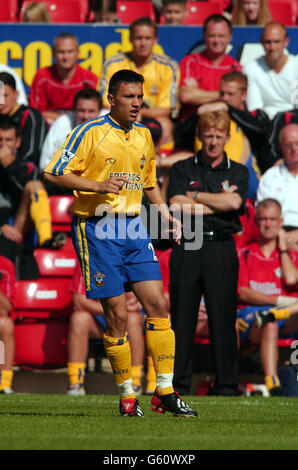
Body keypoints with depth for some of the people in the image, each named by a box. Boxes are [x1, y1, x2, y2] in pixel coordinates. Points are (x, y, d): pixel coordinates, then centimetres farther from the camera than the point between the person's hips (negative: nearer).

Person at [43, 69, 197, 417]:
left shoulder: (144, 136, 13)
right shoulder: (90, 133, -7)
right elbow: (54, 173, -10)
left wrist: (168, 217, 14)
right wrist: (97, 186, -20)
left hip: (133, 228, 6)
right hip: (96, 228, -6)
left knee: (157, 303, -3)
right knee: (117, 315, -6)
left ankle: (164, 392, 2)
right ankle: (126, 396, 7)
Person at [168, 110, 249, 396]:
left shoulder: (238, 172, 11)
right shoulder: (182, 169, 10)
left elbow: (234, 202, -8)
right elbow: (176, 205, -5)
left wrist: (195, 196, -2)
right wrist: (218, 203, -4)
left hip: (221, 248, 0)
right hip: (186, 249, 0)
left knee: (223, 318, -2)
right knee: (182, 318, -1)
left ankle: (226, 384, 3)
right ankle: (177, 383, 4)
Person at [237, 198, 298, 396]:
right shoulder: (244, 255, 18)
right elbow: (243, 293, 2)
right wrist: (280, 300, -8)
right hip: (251, 314, -2)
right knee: (269, 328, -41)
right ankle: (272, 384, -53)